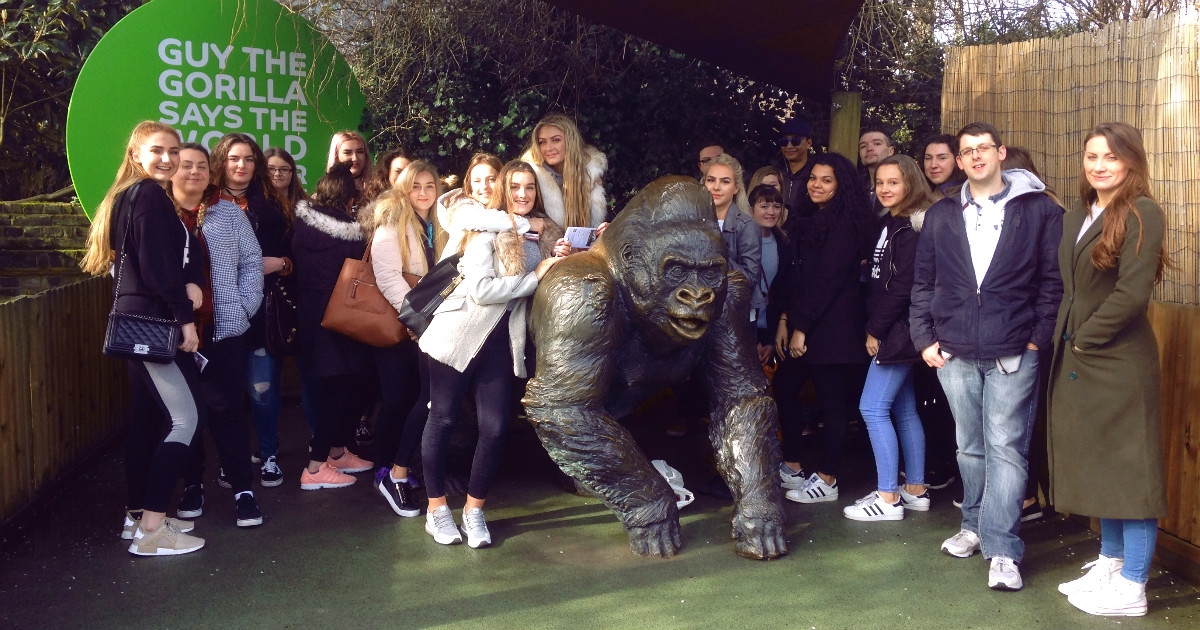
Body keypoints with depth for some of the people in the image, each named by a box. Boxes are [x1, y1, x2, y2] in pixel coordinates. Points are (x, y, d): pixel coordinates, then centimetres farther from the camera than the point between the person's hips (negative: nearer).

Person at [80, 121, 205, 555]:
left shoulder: (131, 196, 20)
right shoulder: (150, 196, -11)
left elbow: (182, 253, 12)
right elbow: (157, 266, -18)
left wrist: (192, 283, -7)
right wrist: (184, 317, -16)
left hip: (141, 322, 11)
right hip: (152, 323, -11)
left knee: (147, 418, 14)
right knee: (185, 418, -10)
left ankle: (138, 516, 21)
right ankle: (151, 529, -9)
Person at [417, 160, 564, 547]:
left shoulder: (534, 239, 12)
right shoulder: (487, 232, -6)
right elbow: (481, 290, -18)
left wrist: (563, 262, -3)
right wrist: (535, 276, -14)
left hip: (501, 342, 5)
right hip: (460, 336, -5)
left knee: (495, 429, -2)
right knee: (442, 420, 4)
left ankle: (474, 509, 16)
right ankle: (436, 508, 18)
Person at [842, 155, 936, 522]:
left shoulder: (911, 228, -14)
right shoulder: (889, 223, 15)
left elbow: (903, 286, -19)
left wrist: (877, 330, -14)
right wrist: (873, 327, 8)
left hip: (897, 331, -10)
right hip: (891, 332, 10)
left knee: (873, 408, -8)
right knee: (903, 410, 13)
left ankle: (888, 498, -4)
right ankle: (915, 490, 21)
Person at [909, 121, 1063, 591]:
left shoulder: (1039, 210, 3)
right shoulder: (941, 216, 12)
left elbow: (1054, 280, 0)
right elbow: (922, 283, 13)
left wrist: (1038, 337, -6)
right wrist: (924, 337, 5)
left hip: (1013, 354, -3)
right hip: (955, 354, 3)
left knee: (1006, 448, -5)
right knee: (970, 447, 13)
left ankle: (1002, 551, -2)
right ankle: (975, 526, 29)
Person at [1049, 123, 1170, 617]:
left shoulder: (1142, 213, -11)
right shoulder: (1076, 218, 13)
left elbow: (1132, 292, -19)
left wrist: (1085, 337, -11)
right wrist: (1065, 340, 5)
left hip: (1120, 362, -8)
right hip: (1078, 362, 8)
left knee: (1129, 468, 0)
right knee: (1098, 466, 15)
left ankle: (1131, 588, 9)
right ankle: (1110, 563, 29)